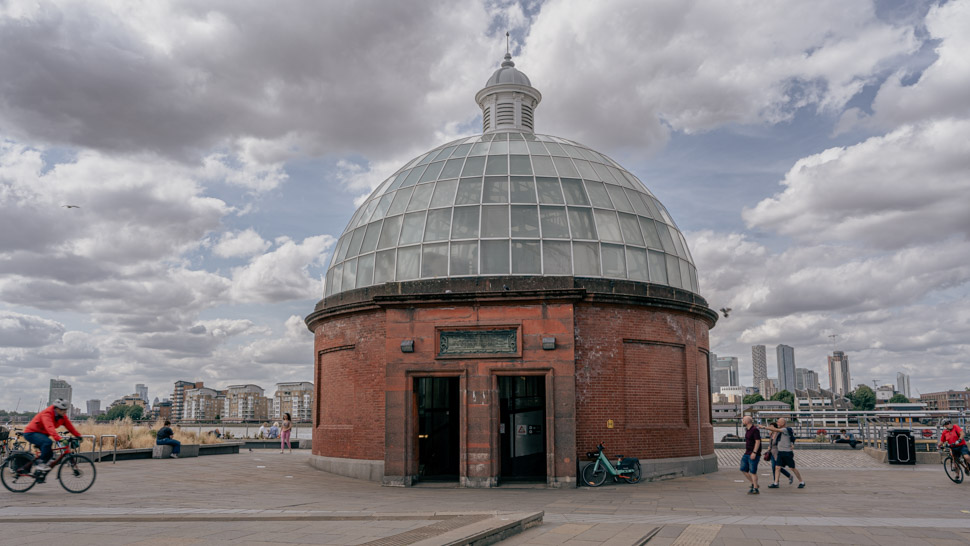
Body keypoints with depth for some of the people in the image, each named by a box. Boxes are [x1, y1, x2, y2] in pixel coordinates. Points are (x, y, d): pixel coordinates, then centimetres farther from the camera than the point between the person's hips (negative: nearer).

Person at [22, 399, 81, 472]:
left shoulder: (62, 416, -4)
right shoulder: (47, 414, -30)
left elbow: (69, 426, -1)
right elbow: (50, 428, -45)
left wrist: (78, 436, -10)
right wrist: (58, 439, -57)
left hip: (41, 434, 9)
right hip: (31, 433, -9)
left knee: (49, 453, 2)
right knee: (48, 442, -34)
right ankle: (40, 462, -20)